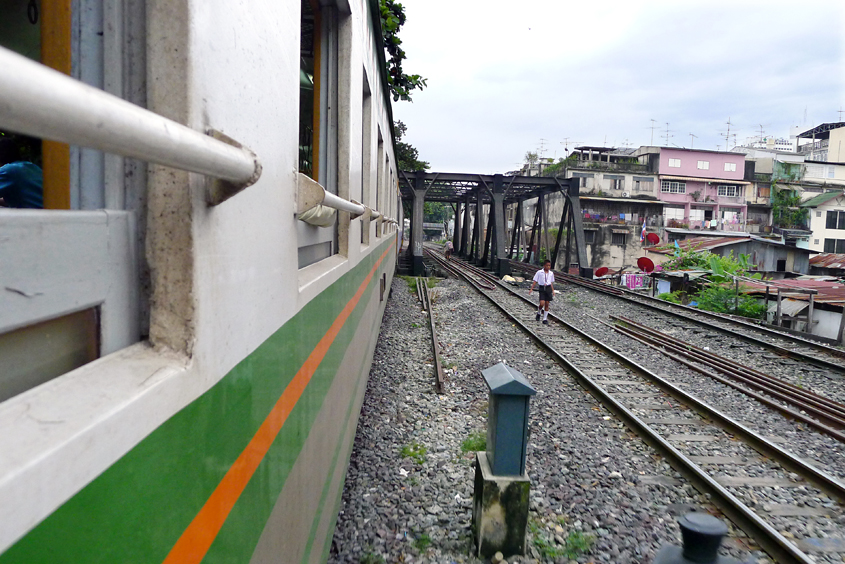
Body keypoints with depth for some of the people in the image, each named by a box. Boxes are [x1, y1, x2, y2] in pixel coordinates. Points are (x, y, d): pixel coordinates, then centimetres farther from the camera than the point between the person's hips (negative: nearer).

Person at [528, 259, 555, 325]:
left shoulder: (551, 273, 7)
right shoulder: (539, 272, -3)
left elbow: (551, 282, 17)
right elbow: (535, 281, -1)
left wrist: (553, 290, 13)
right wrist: (531, 289, -8)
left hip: (548, 288, 3)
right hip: (542, 288, -3)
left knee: (547, 304, 4)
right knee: (542, 303, -16)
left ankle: (545, 319, 12)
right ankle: (539, 312, 17)